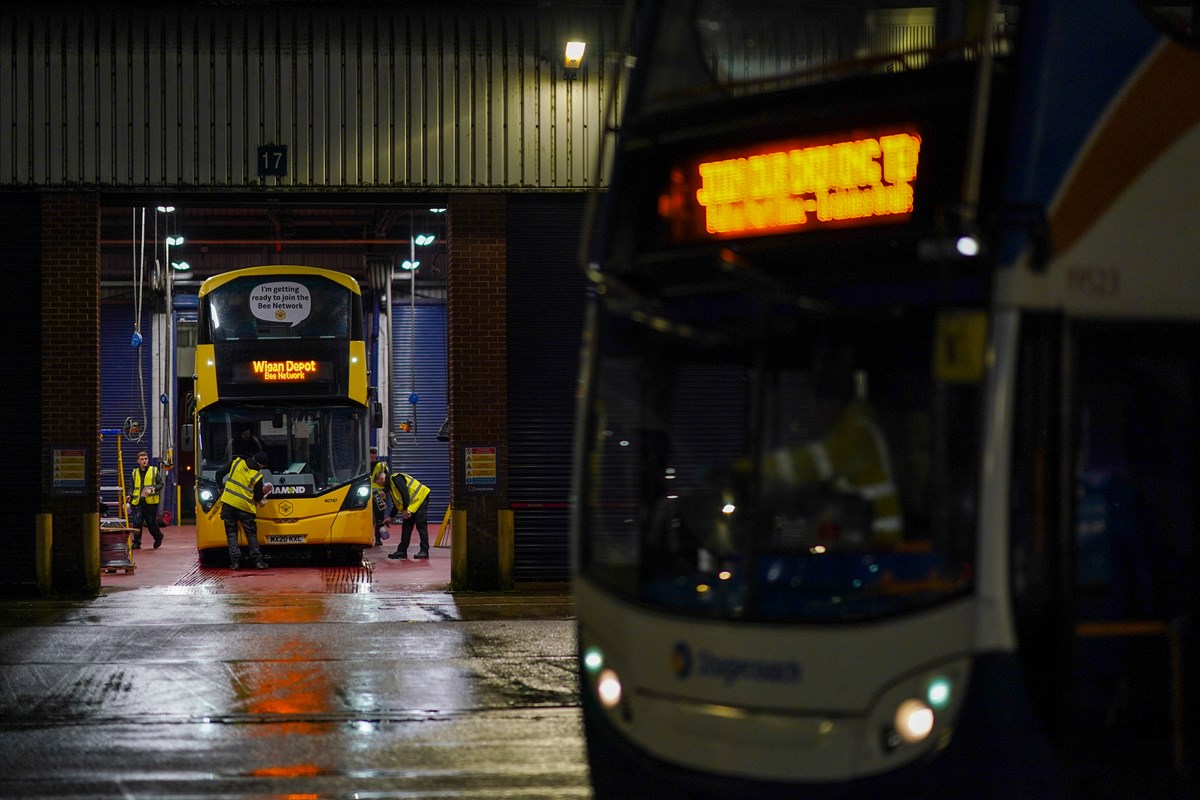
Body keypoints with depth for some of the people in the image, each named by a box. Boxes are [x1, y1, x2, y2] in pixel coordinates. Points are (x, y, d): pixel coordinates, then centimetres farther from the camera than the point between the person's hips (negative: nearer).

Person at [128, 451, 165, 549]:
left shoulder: (154, 471, 3)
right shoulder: (135, 472, 12)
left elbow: (161, 484, 4)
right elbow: (131, 486, 18)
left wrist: (154, 489, -16)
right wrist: (130, 495, 0)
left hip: (151, 501, -2)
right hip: (138, 502, 2)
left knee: (151, 523, 5)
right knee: (137, 522, -8)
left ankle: (158, 537, 31)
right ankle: (136, 543, 0)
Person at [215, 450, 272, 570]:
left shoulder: (236, 462, 2)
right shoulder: (257, 476, -6)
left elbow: (219, 473, 5)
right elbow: (257, 497, 2)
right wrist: (262, 498, 25)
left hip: (228, 503, 2)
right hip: (245, 506, -2)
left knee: (231, 533, 8)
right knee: (251, 534, 10)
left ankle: (235, 561, 0)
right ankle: (258, 560, 7)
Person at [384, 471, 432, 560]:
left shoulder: (395, 478, -13)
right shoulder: (390, 484, 18)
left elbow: (405, 492, -24)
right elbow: (396, 504, 24)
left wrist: (405, 509, -24)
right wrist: (391, 517, 23)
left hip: (420, 499, -11)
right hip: (412, 504, 11)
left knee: (421, 525, -10)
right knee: (406, 526, 9)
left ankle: (424, 551, -10)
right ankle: (402, 551, 11)